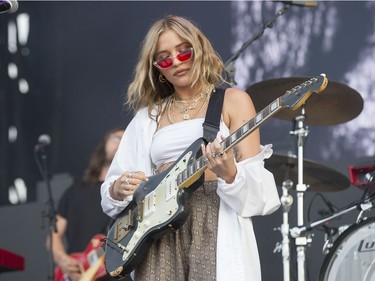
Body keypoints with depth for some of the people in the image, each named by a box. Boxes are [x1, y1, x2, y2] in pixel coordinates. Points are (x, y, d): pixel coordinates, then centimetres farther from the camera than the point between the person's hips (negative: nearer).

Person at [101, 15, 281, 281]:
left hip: (215, 222, -3)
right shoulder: (148, 115, 17)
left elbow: (255, 184, -2)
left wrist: (230, 174, -22)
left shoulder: (232, 100, 7)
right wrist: (120, 189, -6)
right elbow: (112, 187, 17)